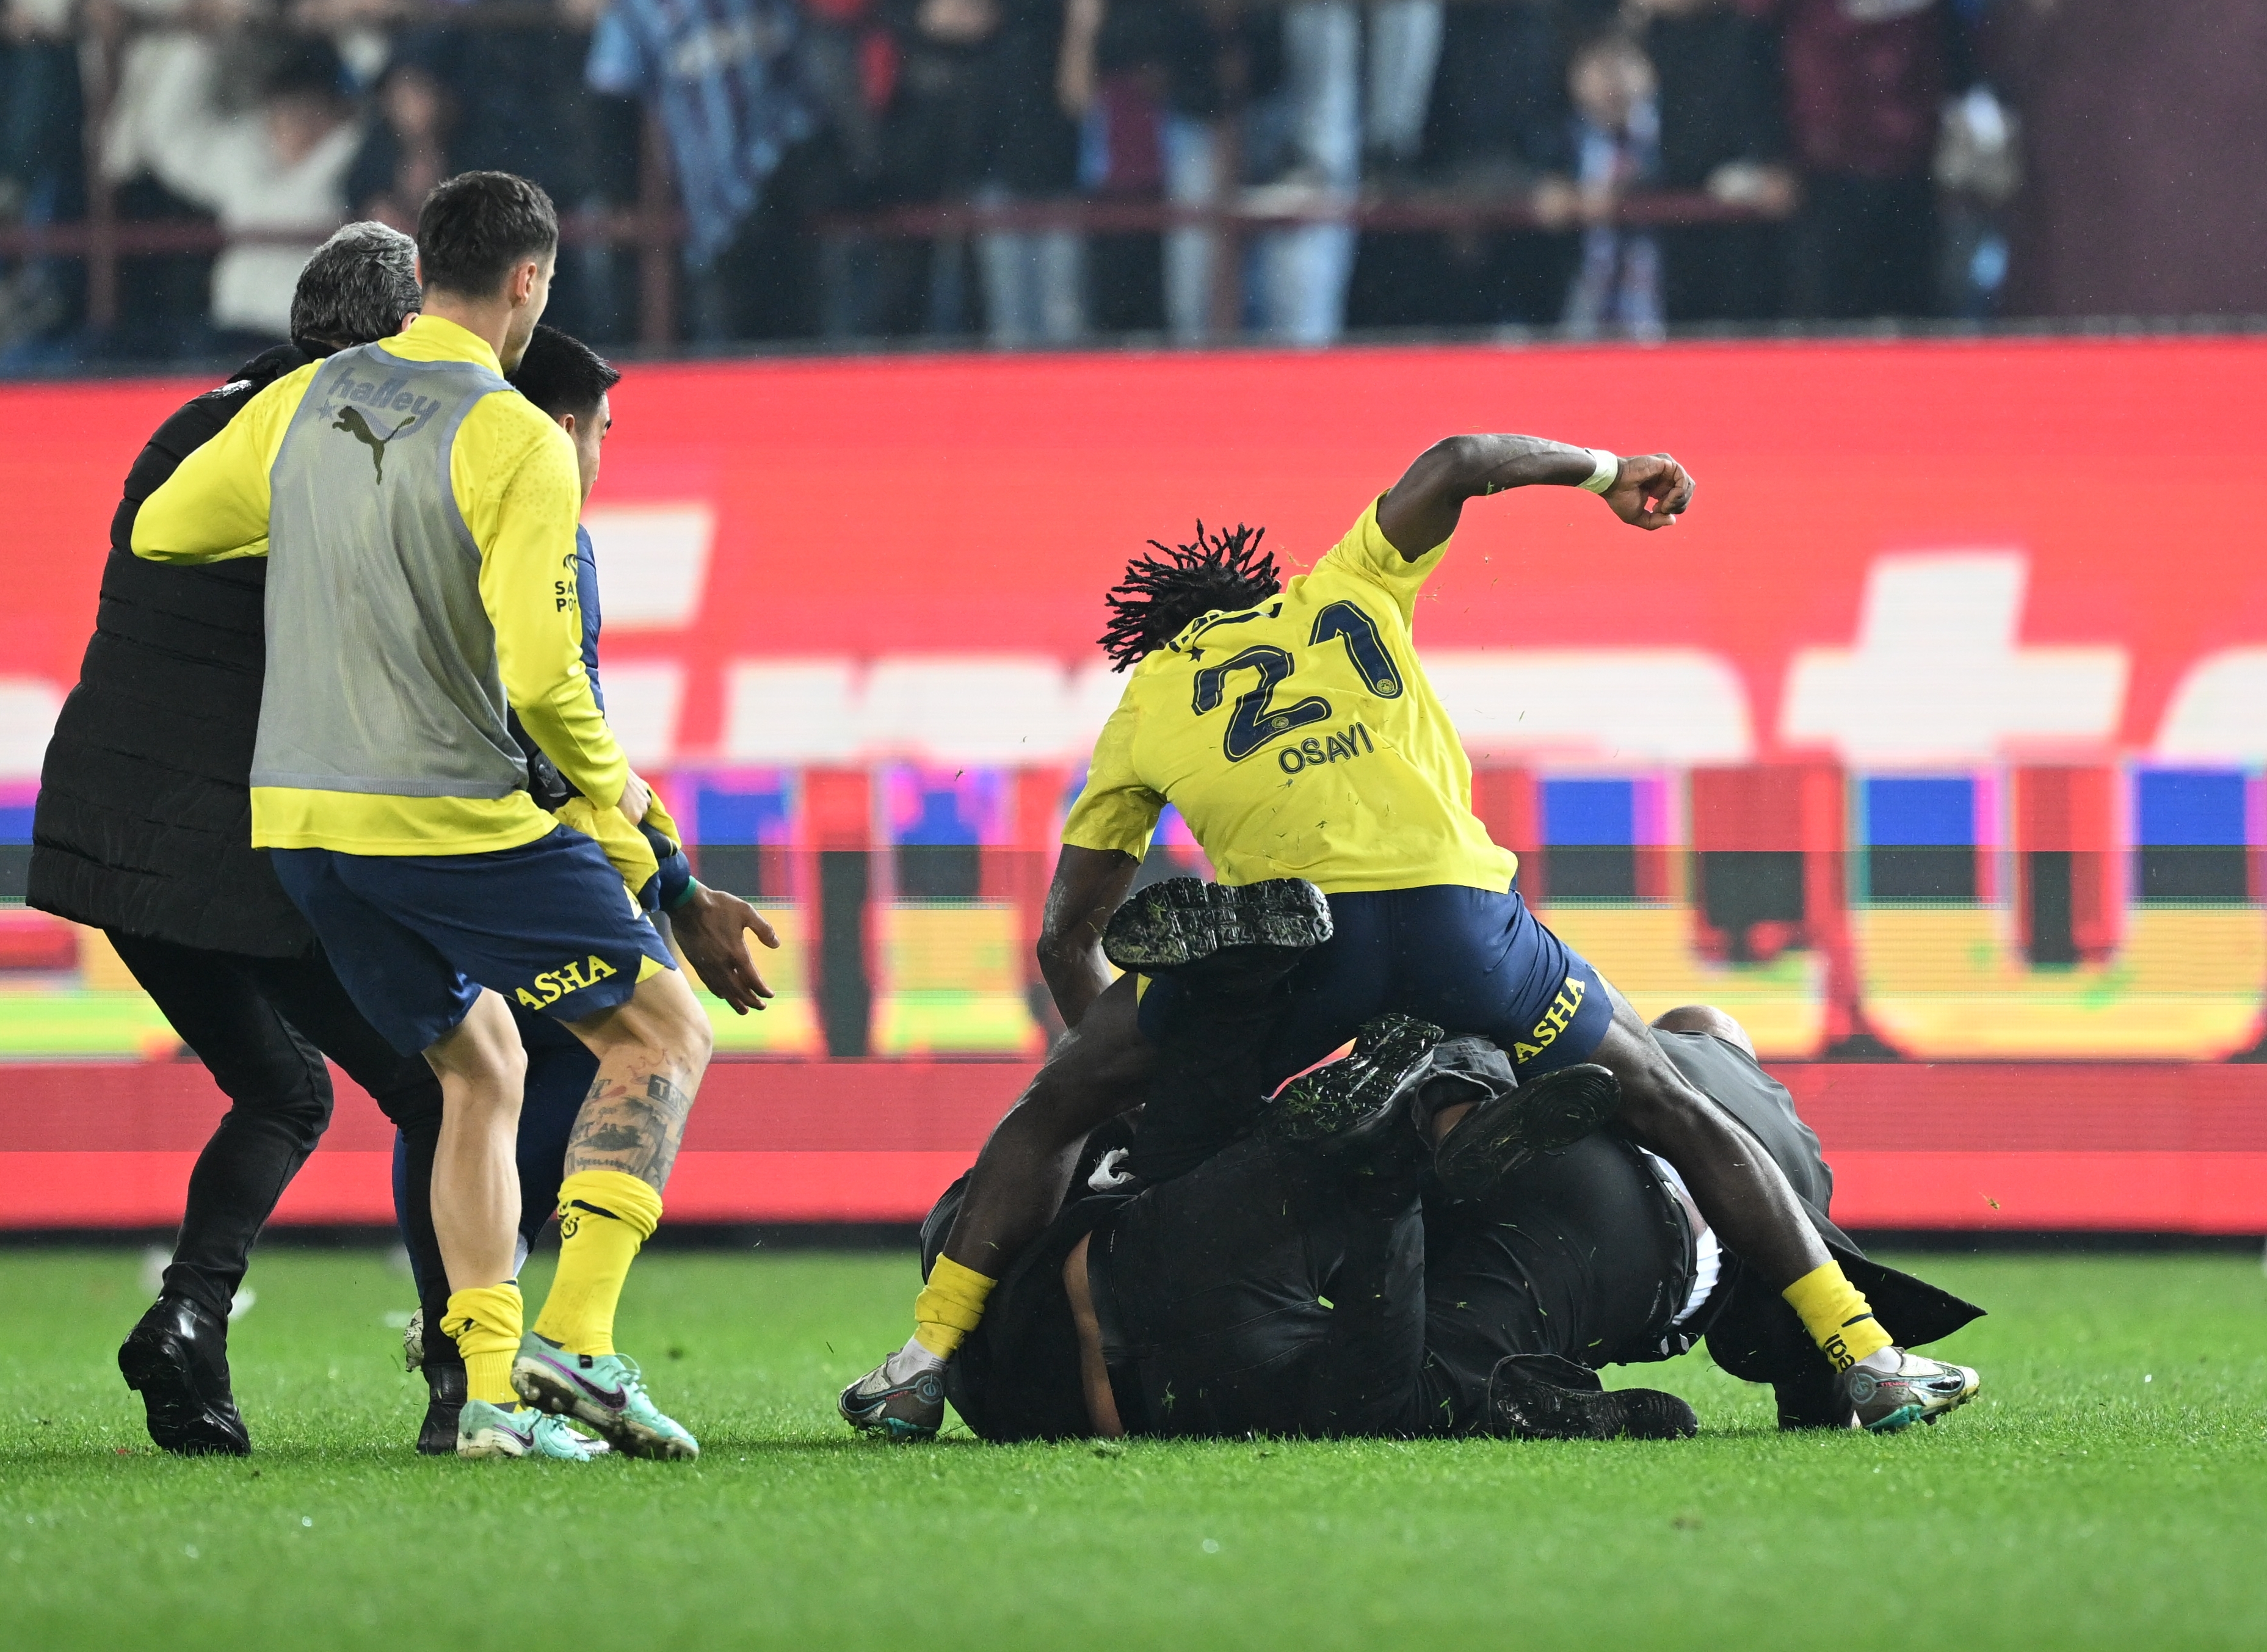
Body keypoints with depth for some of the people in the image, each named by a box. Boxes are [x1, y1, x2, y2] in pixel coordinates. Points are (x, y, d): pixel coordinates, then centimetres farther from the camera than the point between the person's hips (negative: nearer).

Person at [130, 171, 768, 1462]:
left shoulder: (304, 404, 6)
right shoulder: (519, 444, -14)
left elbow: (160, 531, 17)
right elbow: (541, 676, -19)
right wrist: (610, 784, 0)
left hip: (298, 813, 7)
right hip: (452, 814, -7)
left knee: (480, 1071, 20)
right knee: (664, 1032, 5)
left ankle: (491, 1391, 11)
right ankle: (575, 1340, -9)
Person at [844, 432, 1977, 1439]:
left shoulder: (1139, 710, 28)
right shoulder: (1341, 592, 28)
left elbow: (1066, 938, 30)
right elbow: (1452, 467, 17)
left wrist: (1141, 1085, 42)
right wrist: (1609, 472, 32)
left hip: (1291, 918, -1)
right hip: (1455, 902, 1)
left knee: (1054, 1112, 19)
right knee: (1669, 1111, 19)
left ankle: (927, 1355, 7)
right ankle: (1860, 1351, 15)